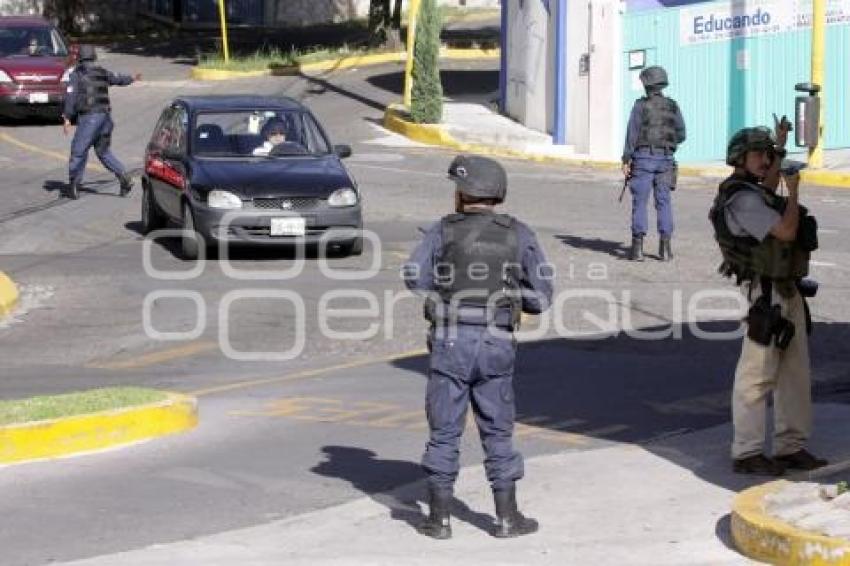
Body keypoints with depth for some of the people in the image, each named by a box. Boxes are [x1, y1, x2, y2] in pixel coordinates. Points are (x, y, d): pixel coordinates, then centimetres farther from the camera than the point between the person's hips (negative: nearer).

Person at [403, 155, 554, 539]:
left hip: (450, 342, -1)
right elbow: (540, 296, 0)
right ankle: (507, 517, 13)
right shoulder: (519, 234, 2)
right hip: (498, 345, 1)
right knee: (498, 432, 12)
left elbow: (415, 278, -13)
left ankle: (439, 518, 9)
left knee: (444, 432, 8)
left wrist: (447, 287, 6)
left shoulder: (444, 231, -3)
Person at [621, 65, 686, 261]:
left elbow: (632, 133, -8)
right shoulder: (673, 106, 6)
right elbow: (681, 135, 8)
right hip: (666, 158, 3)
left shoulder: (641, 105, -5)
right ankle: (665, 248, 2)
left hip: (643, 157, -3)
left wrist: (626, 160, -6)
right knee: (664, 202, 6)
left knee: (640, 202, -1)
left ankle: (638, 247, -6)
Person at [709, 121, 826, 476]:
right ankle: (746, 454, -5)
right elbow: (785, 231, -23)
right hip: (766, 294, -10)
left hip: (789, 292, 10)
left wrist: (780, 147, 41)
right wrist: (794, 191, -9)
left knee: (795, 374, 11)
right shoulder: (743, 200, -16)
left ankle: (791, 447, 16)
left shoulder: (755, 193, 15)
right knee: (758, 375, -7)